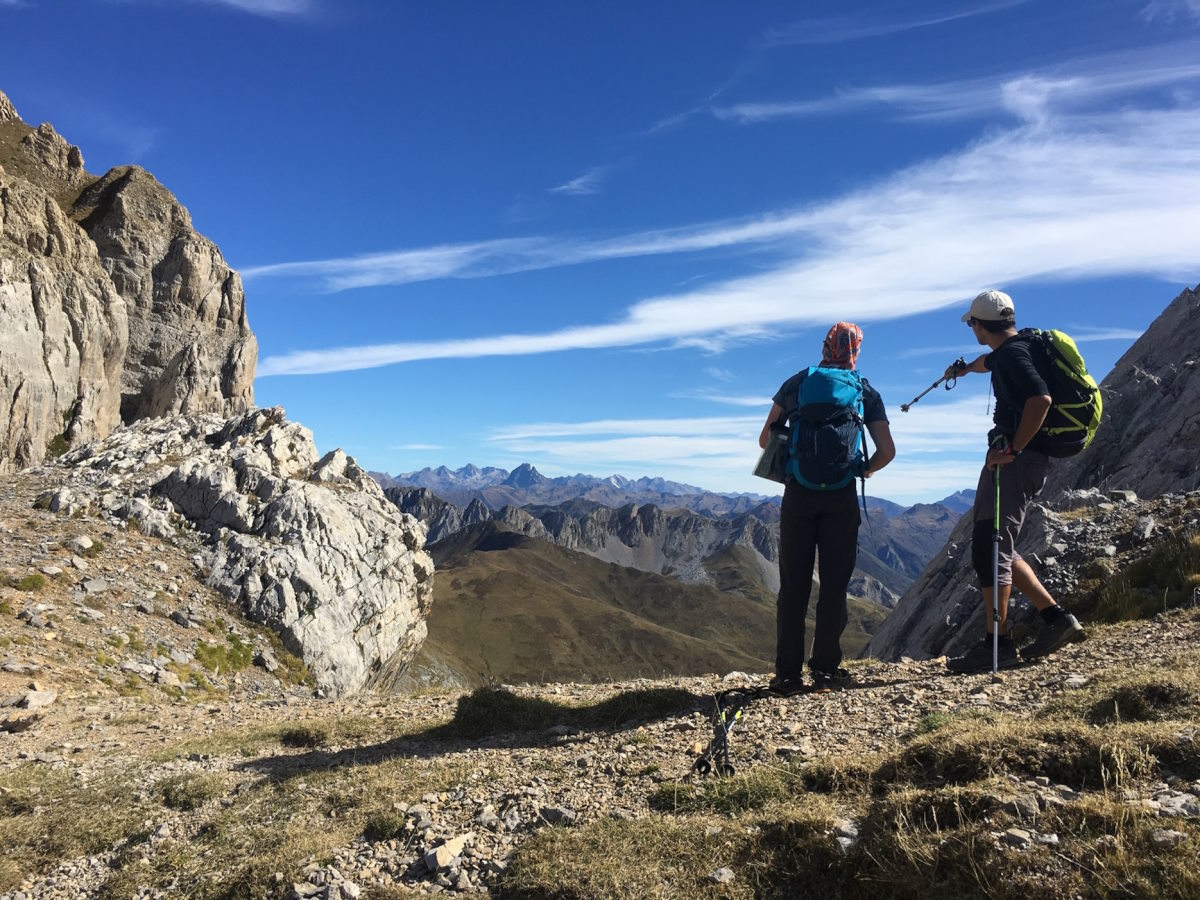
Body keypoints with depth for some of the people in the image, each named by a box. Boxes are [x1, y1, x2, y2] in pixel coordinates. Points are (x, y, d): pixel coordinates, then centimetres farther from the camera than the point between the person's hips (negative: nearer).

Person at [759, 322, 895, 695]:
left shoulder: (796, 382, 9)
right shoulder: (867, 392, 9)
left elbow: (766, 439, 9)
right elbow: (887, 451, 4)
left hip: (798, 493, 0)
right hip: (841, 496, 0)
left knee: (793, 585, 3)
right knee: (834, 584, 8)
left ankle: (788, 673, 4)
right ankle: (826, 667, 11)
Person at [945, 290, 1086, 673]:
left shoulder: (1013, 353, -13)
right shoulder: (1013, 349, 19)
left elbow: (1040, 398, -29)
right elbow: (989, 361, 45)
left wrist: (1013, 448, -23)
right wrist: (963, 369, 65)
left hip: (1017, 458, -10)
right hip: (1021, 457, 10)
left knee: (989, 547, -11)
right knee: (996, 547, 12)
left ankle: (997, 644, -7)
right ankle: (1056, 618, 13)